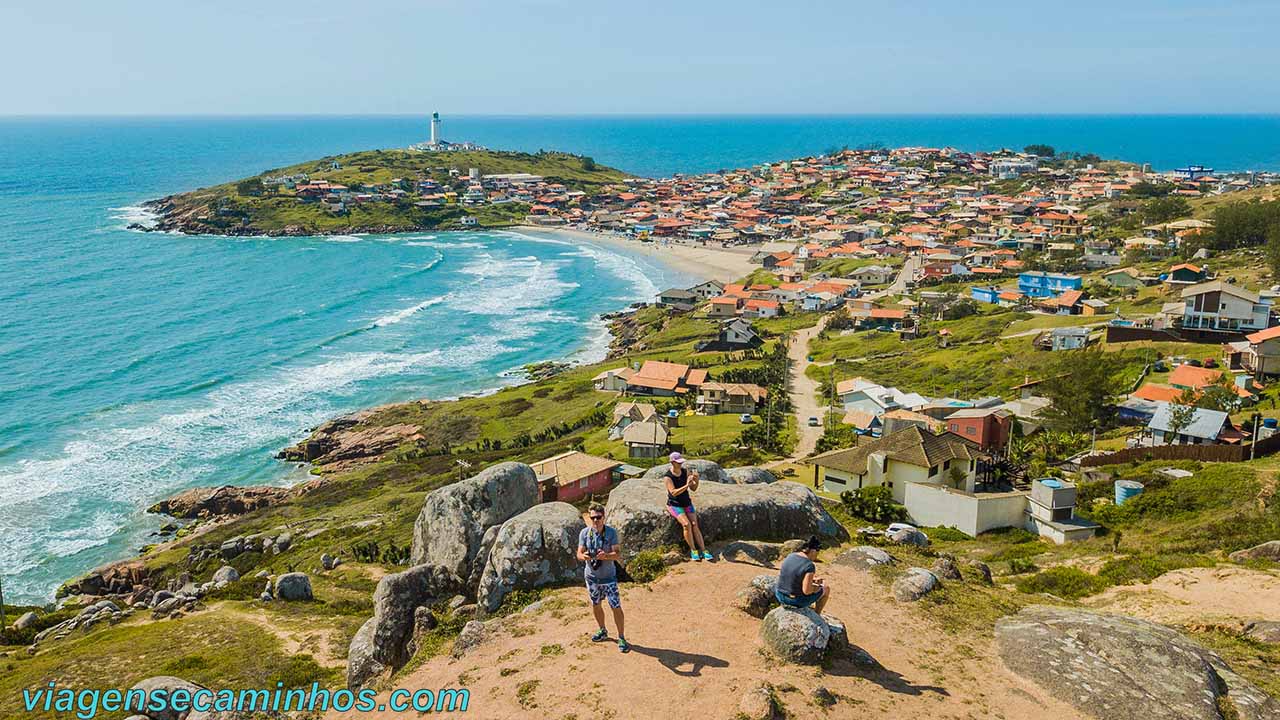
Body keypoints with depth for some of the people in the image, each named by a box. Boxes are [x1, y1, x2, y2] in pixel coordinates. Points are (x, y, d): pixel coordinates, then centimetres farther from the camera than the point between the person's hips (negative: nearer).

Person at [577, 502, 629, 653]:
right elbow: (579, 554, -7)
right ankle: (603, 631, 41)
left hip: (608, 576, -3)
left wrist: (605, 555, -37)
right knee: (596, 605, 18)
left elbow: (617, 554, -16)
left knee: (616, 607, -4)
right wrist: (584, 556, -32)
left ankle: (621, 638, 10)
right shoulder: (584, 533, -7)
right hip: (591, 576, 3)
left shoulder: (611, 532, -14)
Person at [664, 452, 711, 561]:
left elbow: (693, 488, 1)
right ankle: (693, 550, -13)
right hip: (675, 505, -4)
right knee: (686, 524, -25)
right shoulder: (668, 477, -15)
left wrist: (696, 480, -21)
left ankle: (703, 551, -16)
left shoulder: (685, 472, -1)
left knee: (695, 525, -13)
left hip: (687, 503, 4)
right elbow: (673, 493, -26)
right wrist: (686, 485, -37)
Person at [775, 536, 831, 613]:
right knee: (826, 589, 18)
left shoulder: (790, 556, -4)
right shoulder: (810, 566, -24)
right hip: (798, 601, -7)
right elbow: (806, 591, -27)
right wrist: (816, 588, -4)